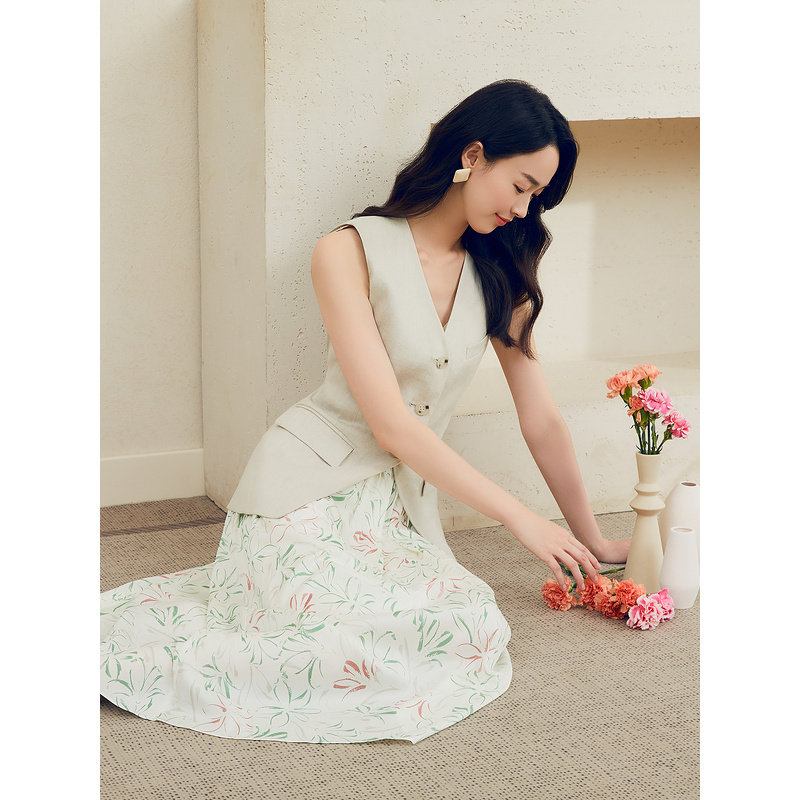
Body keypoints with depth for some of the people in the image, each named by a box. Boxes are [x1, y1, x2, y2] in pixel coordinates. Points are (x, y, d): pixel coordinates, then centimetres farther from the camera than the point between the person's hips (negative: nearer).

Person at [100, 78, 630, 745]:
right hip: (311, 491, -7)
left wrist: (591, 540, 17)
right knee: (474, 633, -29)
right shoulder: (350, 252, -9)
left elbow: (542, 421, 15)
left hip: (400, 508, 7)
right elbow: (391, 424, -15)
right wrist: (521, 518, -14)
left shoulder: (500, 276, 9)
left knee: (474, 628, -23)